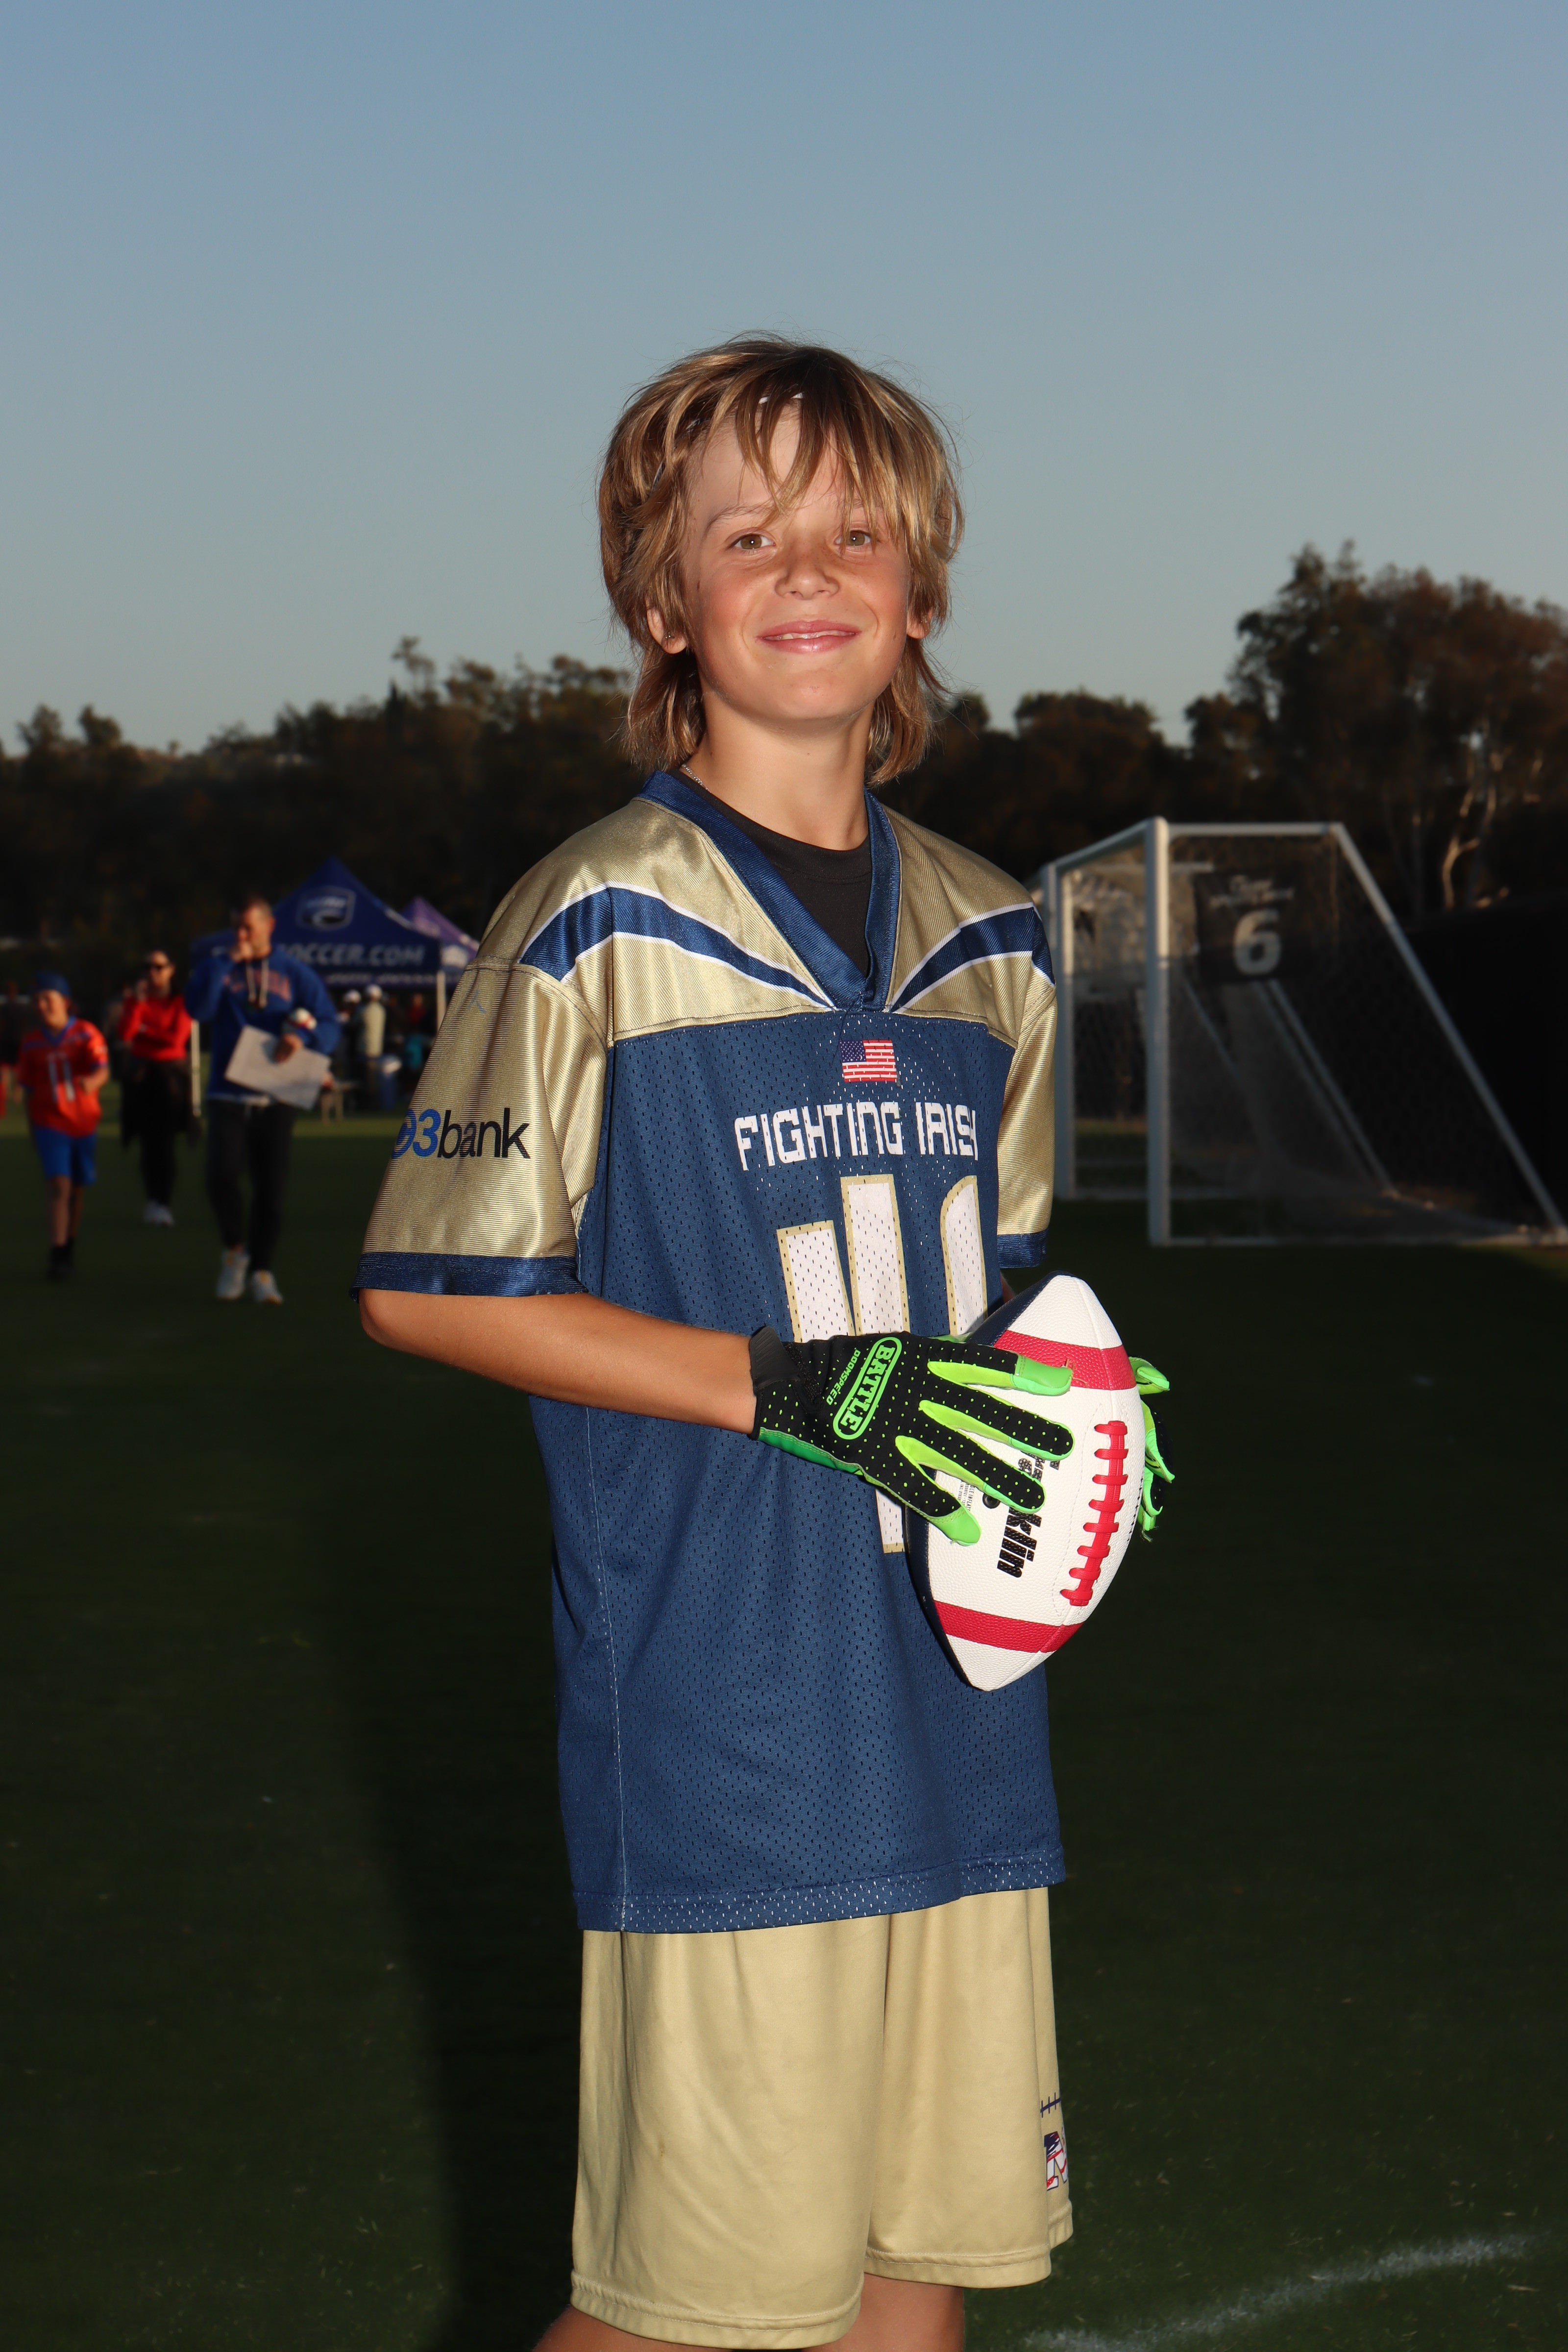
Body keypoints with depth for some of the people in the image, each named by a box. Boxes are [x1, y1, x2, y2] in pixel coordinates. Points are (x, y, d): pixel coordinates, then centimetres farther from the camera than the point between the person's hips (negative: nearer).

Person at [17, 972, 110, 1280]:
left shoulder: (86, 1035, -6)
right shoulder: (32, 1043, 1)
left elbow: (102, 1070, -21)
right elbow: (27, 1089, 9)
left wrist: (92, 1081, -44)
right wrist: (32, 1129, 12)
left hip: (84, 1123, 1)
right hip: (50, 1124, -1)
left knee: (78, 1192, 12)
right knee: (59, 1187, -16)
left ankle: (69, 1252, 29)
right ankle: (57, 1257, -20)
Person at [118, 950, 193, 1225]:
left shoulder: (180, 1002, 0)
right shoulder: (137, 999, 7)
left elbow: (177, 1037, -10)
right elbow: (126, 1034, -7)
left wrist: (144, 1030, -5)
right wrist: (138, 1002, -12)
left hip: (171, 1075, -3)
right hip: (141, 1076, 3)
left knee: (165, 1141, -10)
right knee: (148, 1141, 1)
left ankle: (165, 1205, -13)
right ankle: (153, 1199, 13)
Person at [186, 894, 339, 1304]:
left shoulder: (294, 973, 6)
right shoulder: (220, 967, 8)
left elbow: (329, 1027, 1)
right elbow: (198, 1008, -10)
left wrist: (302, 1033, -19)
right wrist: (225, 963, -14)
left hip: (276, 1099, 0)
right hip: (227, 1096, 0)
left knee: (271, 1190, 1)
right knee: (222, 1176, -20)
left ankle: (261, 1270, 18)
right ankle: (235, 1248, 5)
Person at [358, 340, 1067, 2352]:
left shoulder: (991, 941, 11)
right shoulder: (596, 930, -7)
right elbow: (422, 1287, -6)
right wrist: (782, 1385, -15)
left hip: (963, 1714, 6)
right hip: (722, 1734, -5)